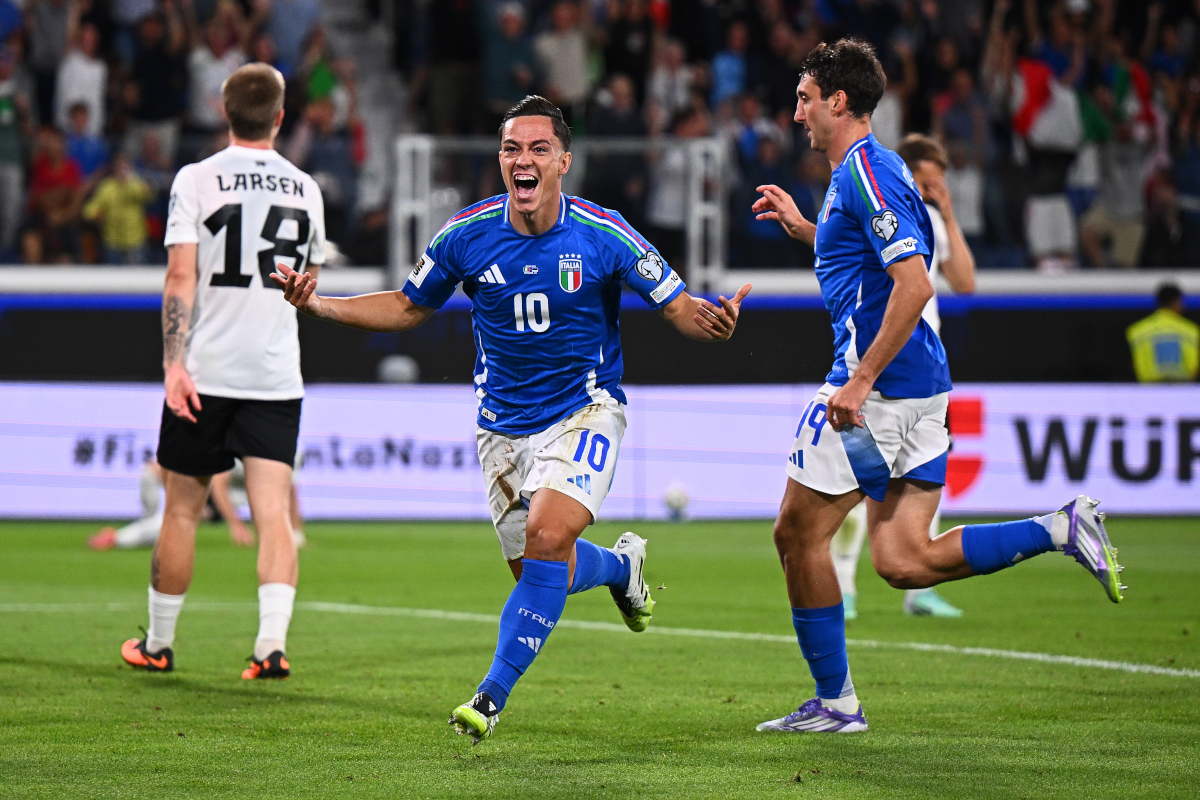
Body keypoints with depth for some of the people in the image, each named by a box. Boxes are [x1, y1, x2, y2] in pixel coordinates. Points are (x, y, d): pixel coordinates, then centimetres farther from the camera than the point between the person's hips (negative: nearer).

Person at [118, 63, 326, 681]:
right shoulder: (304, 188, 7)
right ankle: (272, 642, -20)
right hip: (277, 375, 2)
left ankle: (159, 643, 21)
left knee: (182, 509, 10)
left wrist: (174, 363, -15)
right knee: (273, 513, -3)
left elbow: (181, 275, -12)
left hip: (205, 373, -2)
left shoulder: (196, 180, -4)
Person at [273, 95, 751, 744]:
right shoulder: (467, 234, -7)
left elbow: (677, 306, -7)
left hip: (585, 410, -3)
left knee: (547, 537, -25)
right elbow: (407, 308, 7)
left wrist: (711, 321, -31)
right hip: (503, 423, 3)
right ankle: (619, 565, 42)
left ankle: (493, 693, -17)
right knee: (540, 572, 6)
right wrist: (319, 305, -6)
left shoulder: (602, 234, -14)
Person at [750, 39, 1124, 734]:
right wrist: (803, 227, 27)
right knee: (903, 561, 4)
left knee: (800, 534, 2)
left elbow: (914, 286, -24)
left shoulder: (865, 173, -13)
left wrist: (860, 380, -24)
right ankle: (1060, 530, -4)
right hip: (922, 390, 10)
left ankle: (835, 702, 7)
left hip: (879, 389, -10)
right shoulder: (874, 168, 18)